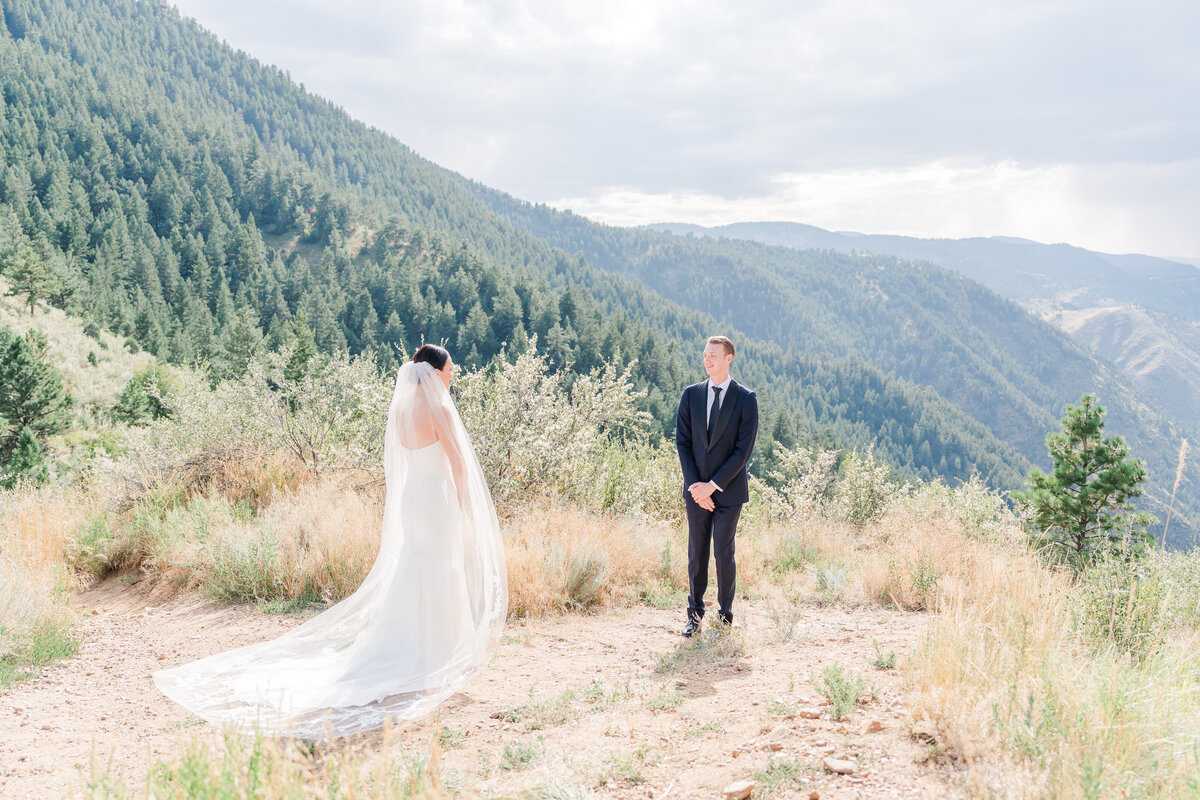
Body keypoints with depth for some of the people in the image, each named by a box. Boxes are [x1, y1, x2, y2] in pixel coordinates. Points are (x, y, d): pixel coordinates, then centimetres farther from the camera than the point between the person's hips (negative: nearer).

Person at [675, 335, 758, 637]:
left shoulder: (745, 399, -4)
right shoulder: (691, 395, 5)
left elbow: (744, 450, -9)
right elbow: (682, 442, 4)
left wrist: (712, 485, -12)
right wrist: (695, 484, -7)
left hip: (728, 490, -3)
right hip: (697, 489, 3)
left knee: (724, 554, -2)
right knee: (696, 554, 7)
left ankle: (725, 615, 15)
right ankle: (695, 614, 19)